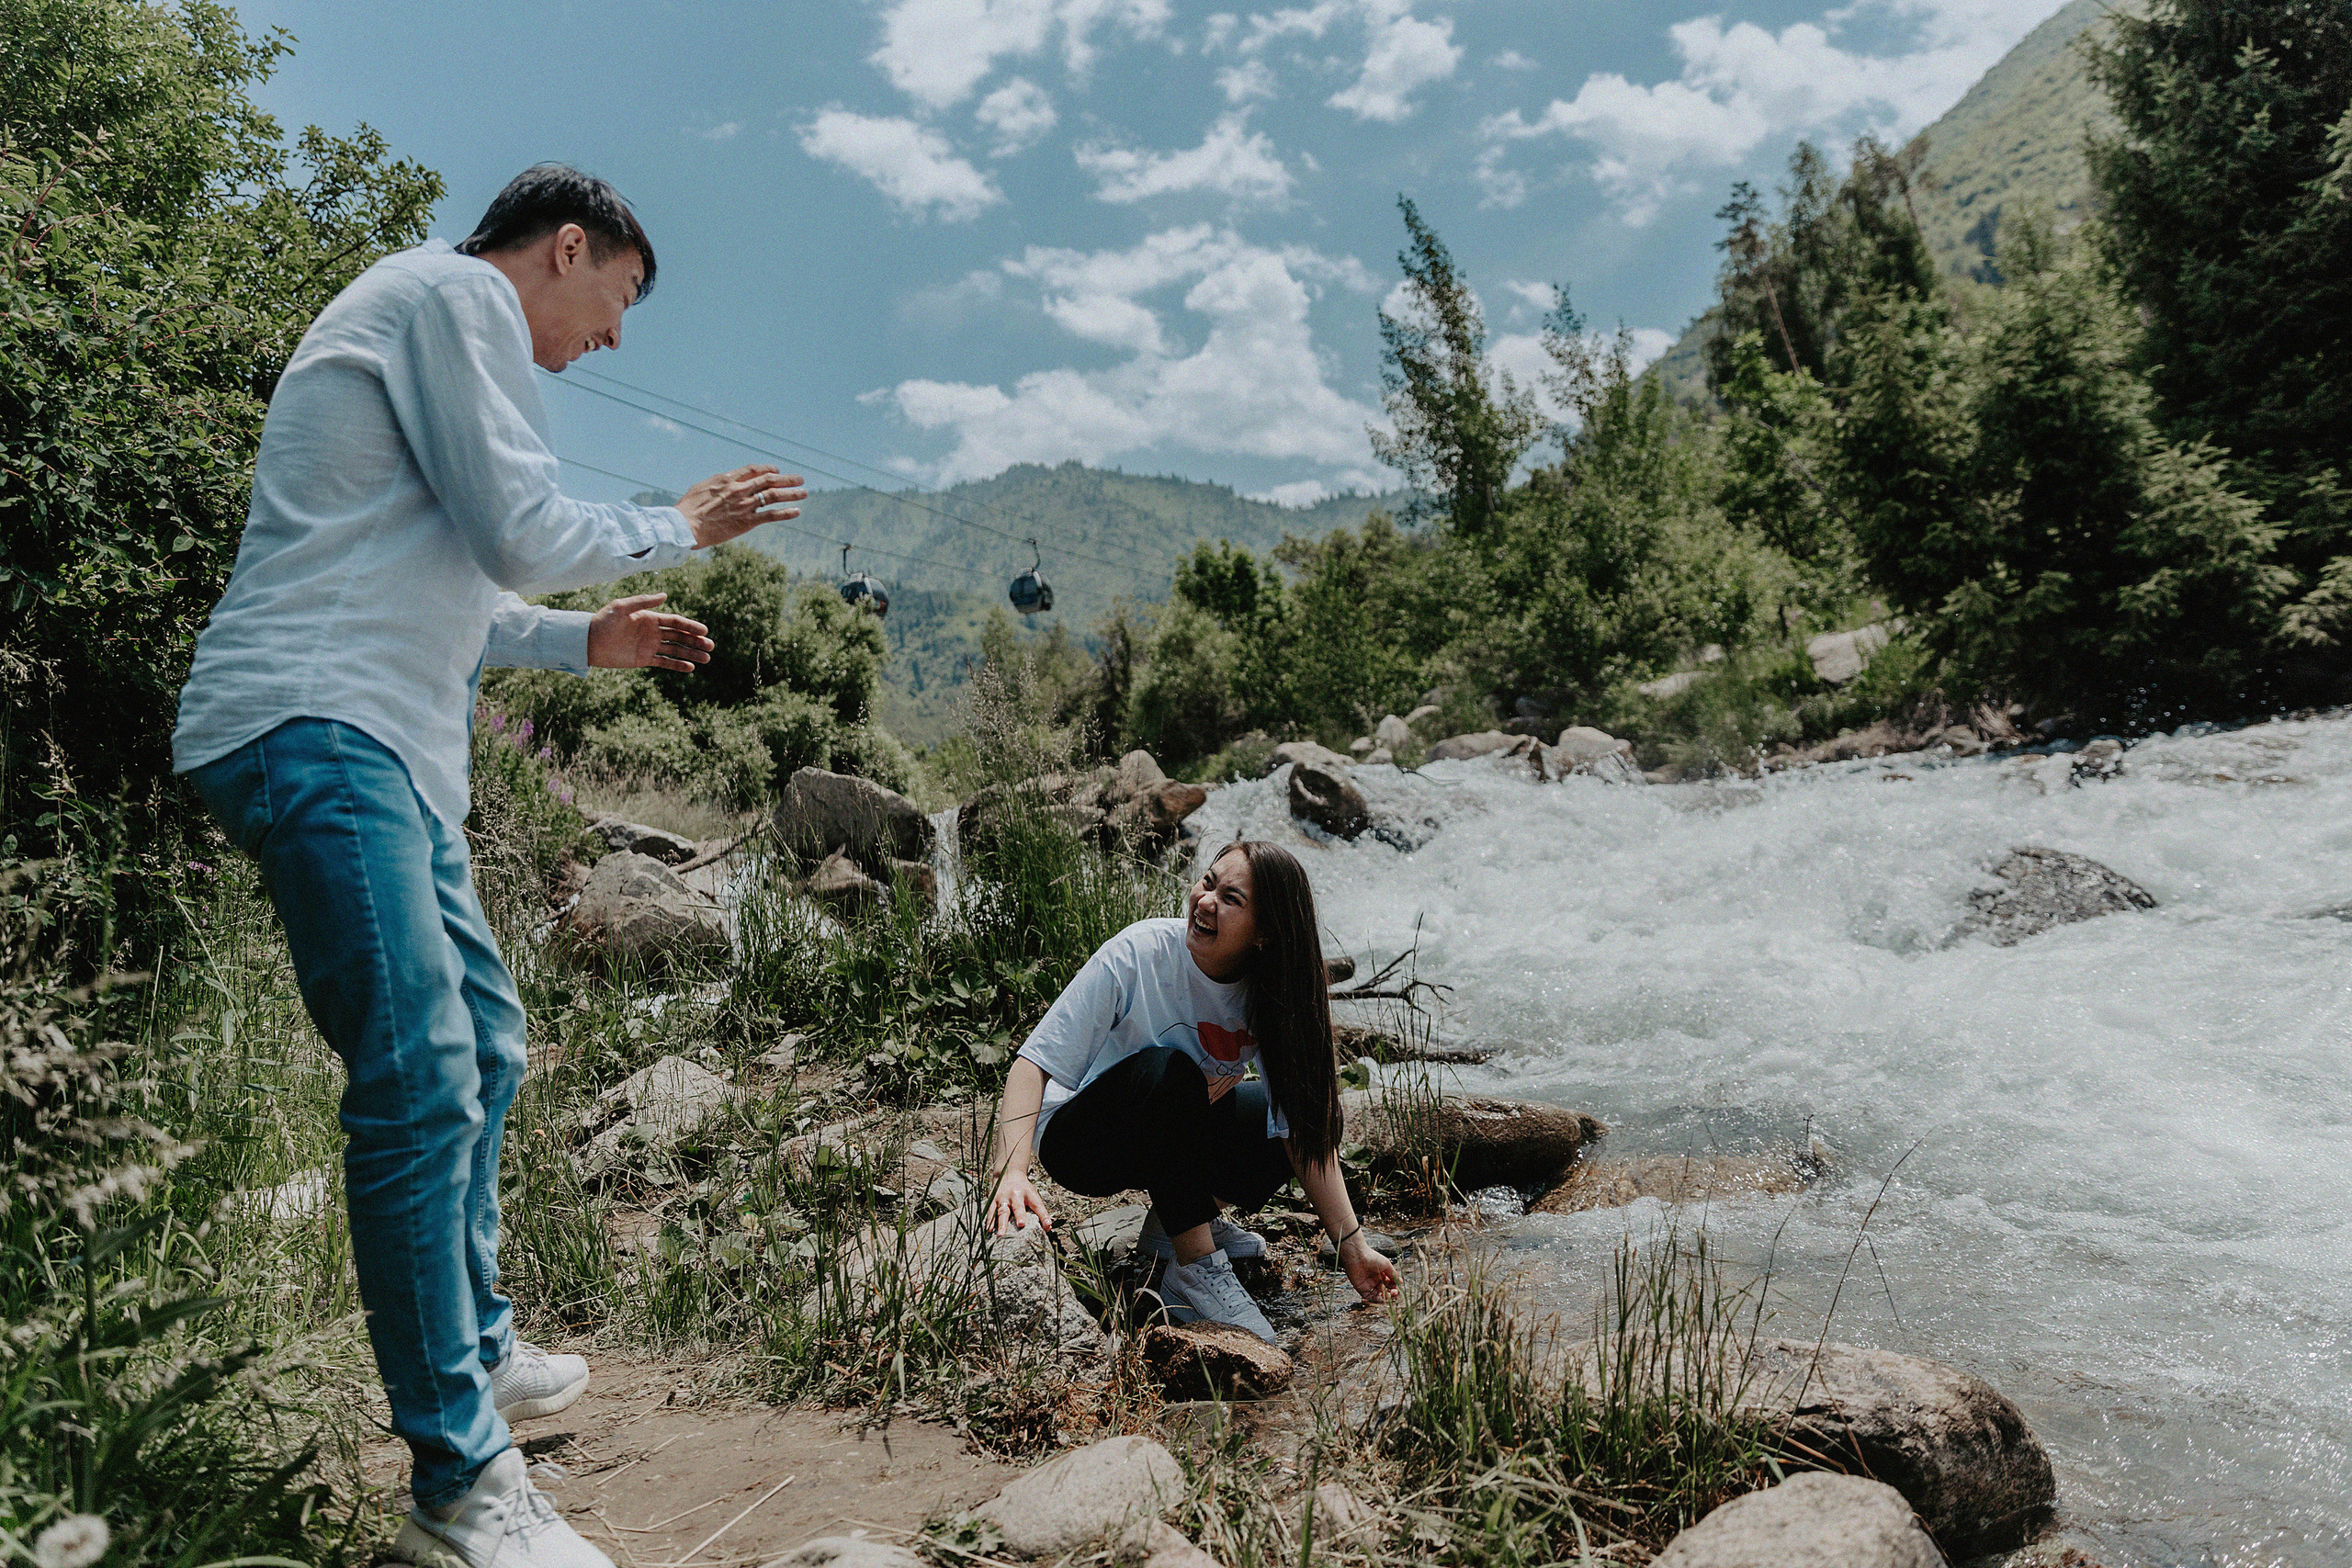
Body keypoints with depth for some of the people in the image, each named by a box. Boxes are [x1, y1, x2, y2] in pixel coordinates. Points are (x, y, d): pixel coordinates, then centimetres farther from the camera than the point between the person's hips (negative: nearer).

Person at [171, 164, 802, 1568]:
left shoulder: (441, 329, 28)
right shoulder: (457, 294, -4)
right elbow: (524, 537, -12)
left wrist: (584, 641, 24)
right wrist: (676, 528, 4)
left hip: (386, 748, 11)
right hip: (319, 729, -11)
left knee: (483, 1043, 15)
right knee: (422, 1079, -15)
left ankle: (475, 1352, 28)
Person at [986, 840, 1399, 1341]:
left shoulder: (1272, 996, -14)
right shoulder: (1139, 953, -26)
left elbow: (1306, 1124, -16)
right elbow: (1035, 1061, -28)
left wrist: (1351, 1244, -21)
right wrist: (1011, 1172, -43)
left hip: (1176, 1138, 5)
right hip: (1078, 1139, -5)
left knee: (1282, 1123, -17)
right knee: (1166, 1070, -34)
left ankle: (1177, 1218, 5)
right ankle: (1194, 1271, -24)